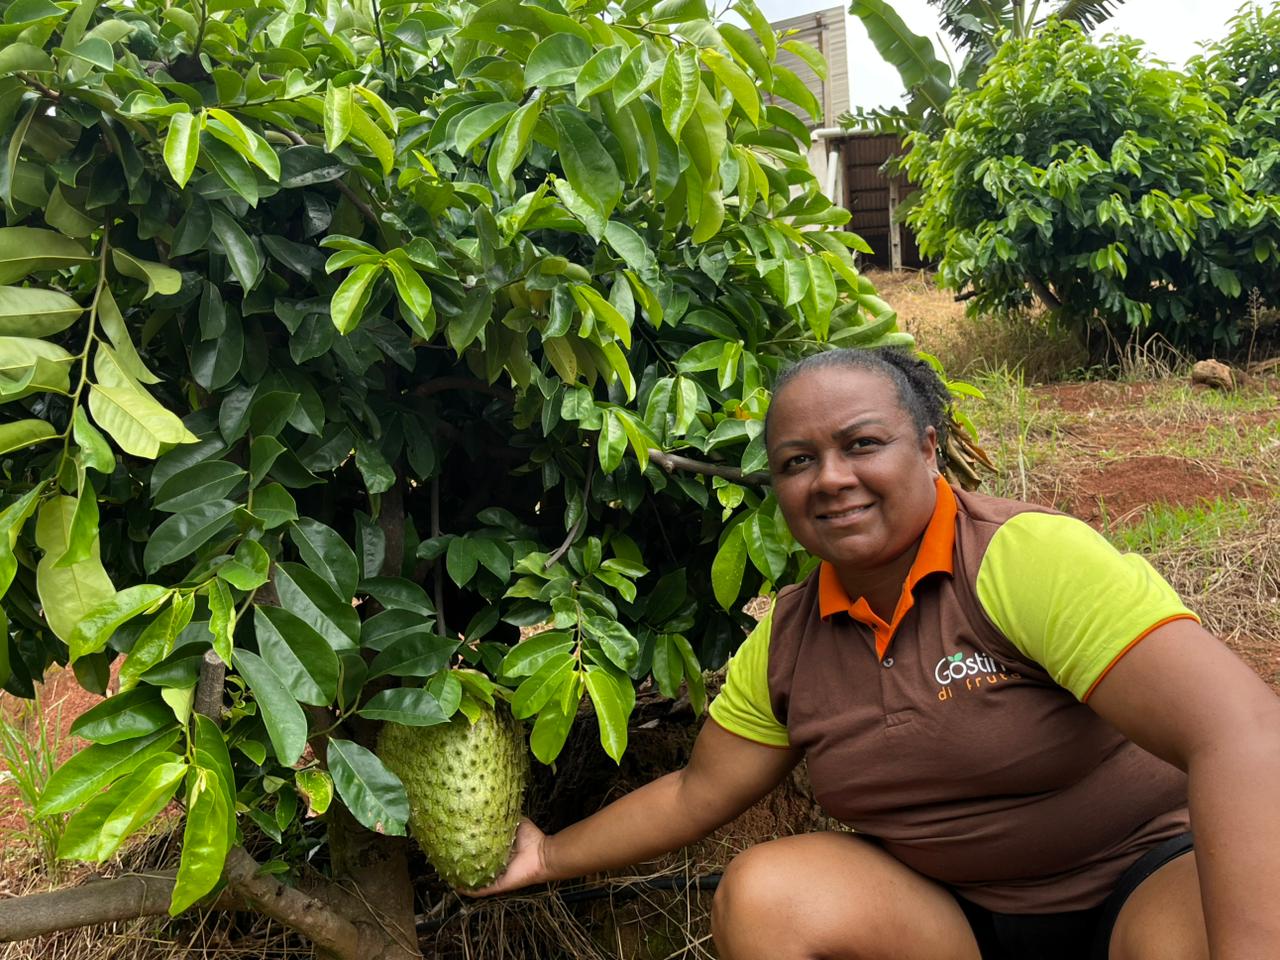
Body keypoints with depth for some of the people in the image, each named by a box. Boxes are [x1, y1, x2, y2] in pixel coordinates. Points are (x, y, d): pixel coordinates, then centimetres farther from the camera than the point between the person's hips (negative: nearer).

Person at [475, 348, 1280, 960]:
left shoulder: (1028, 557, -22)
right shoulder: (786, 646, -2)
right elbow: (696, 794, 9)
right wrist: (550, 857, 8)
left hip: (1152, 877, -5)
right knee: (760, 895, -18)